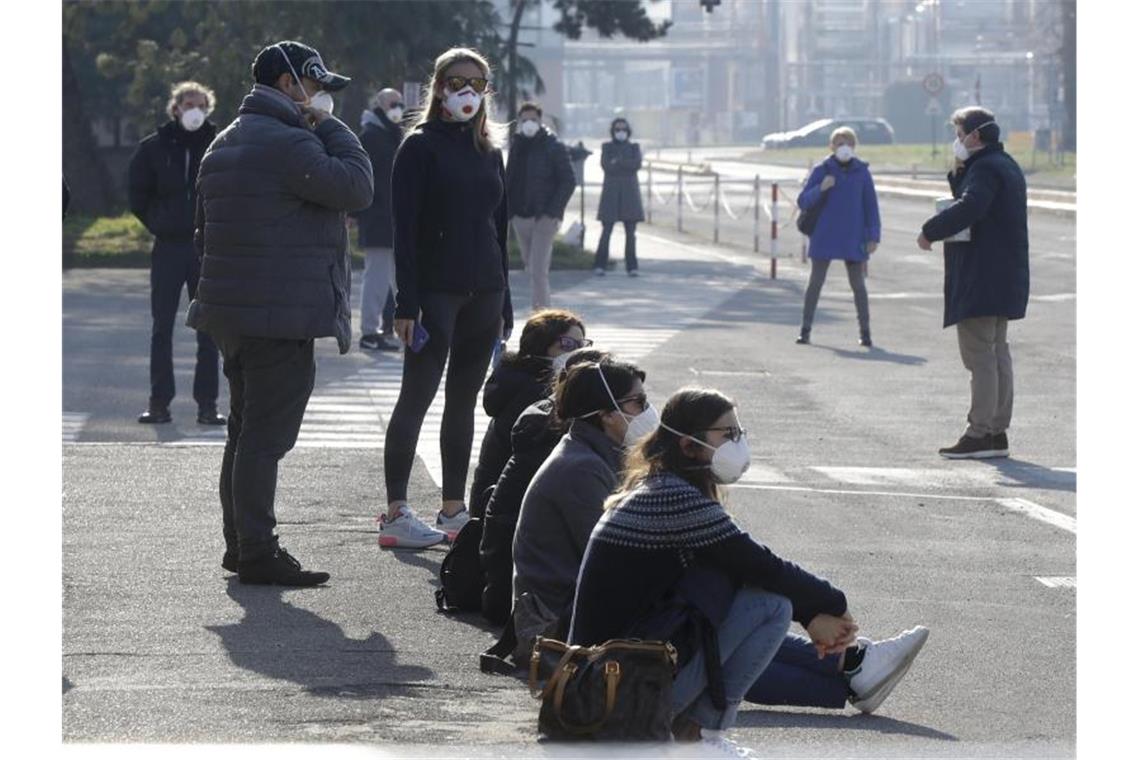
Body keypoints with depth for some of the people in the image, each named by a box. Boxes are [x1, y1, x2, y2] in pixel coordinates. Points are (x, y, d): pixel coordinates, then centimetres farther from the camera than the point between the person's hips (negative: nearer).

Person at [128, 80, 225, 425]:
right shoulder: (155, 147, 0)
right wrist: (157, 224, 6)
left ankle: (207, 403, 7)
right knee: (161, 328, 3)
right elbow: (136, 193, 9)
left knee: (209, 331, 2)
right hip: (168, 248, 1)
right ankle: (159, 402, 8)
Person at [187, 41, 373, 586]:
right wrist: (329, 126, -7)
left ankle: (240, 543, 24)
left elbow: (205, 233, 24)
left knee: (245, 432, 17)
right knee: (266, 435, -8)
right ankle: (257, 554, -7)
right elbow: (356, 188, -18)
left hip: (230, 312, 10)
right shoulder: (289, 143, -15)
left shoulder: (224, 145, 19)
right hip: (280, 317, -10)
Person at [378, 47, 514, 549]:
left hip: (482, 293, 6)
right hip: (435, 290, -6)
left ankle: (453, 509, 13)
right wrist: (407, 303, -16)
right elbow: (405, 228, -10)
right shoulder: (421, 146, -4)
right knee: (417, 395, -7)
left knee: (464, 400, 8)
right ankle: (396, 513, -8)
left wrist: (504, 304, 15)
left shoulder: (489, 151, 14)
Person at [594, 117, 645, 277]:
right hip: (611, 194, -1)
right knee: (606, 230, -6)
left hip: (629, 195, 1)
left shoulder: (634, 148, 10)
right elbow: (606, 166, -9)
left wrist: (618, 162, -12)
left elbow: (637, 164, -9)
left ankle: (632, 267, 1)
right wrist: (627, 165, -11)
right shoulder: (607, 147, 7)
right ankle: (600, 265, 0)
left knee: (631, 232, -2)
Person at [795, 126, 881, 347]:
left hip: (853, 238, 0)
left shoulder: (862, 172, 1)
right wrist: (821, 188, -22)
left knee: (858, 284, 4)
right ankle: (805, 330, 8)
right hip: (824, 238, 0)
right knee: (815, 282, 3)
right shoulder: (822, 171, -1)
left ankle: (865, 331, 9)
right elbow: (803, 202, -4)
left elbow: (871, 205, 4)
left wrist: (873, 236, -2)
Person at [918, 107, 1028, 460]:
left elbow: (968, 208, -30)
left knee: (979, 354, -10)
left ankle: (979, 434, -12)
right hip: (1004, 280, 11)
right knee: (997, 352, 13)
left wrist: (930, 232, -20)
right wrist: (959, 174, 9)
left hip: (981, 279, -11)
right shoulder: (1007, 166, 18)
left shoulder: (985, 169, -15)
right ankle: (998, 432, 17)